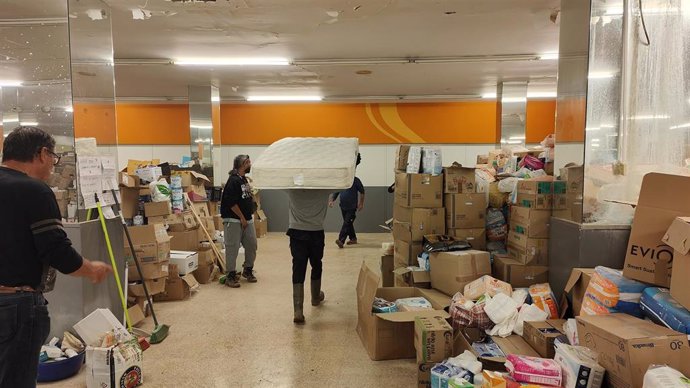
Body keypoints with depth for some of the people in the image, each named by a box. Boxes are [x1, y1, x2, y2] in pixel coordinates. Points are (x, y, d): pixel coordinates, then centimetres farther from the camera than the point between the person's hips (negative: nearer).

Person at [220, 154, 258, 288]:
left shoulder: (244, 179, 14)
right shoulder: (234, 180, -15)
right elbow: (231, 203, -19)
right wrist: (242, 218, -15)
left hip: (247, 219, 9)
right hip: (234, 220, -9)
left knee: (252, 245, 11)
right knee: (232, 248, -3)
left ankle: (248, 270, 28)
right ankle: (231, 276, 6)